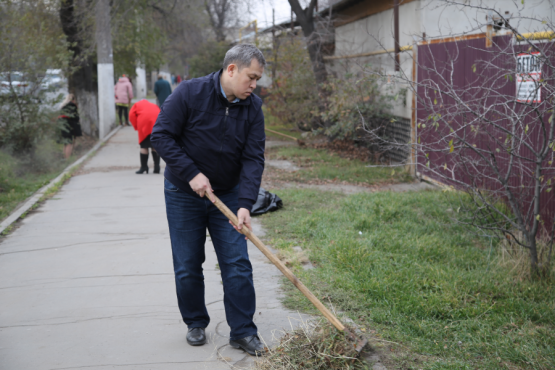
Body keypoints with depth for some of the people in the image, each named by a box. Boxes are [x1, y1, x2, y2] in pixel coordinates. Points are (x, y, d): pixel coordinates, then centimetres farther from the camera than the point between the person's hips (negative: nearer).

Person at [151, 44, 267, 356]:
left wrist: (246, 204, -22)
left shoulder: (253, 107, -7)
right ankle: (196, 323, 25)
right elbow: (161, 135, -15)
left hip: (227, 195, 3)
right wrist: (192, 173, -22)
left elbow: (254, 158, -11)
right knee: (188, 266, 6)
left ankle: (243, 331, 8)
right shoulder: (190, 93, -17)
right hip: (184, 193, -2)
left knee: (237, 264, -2)